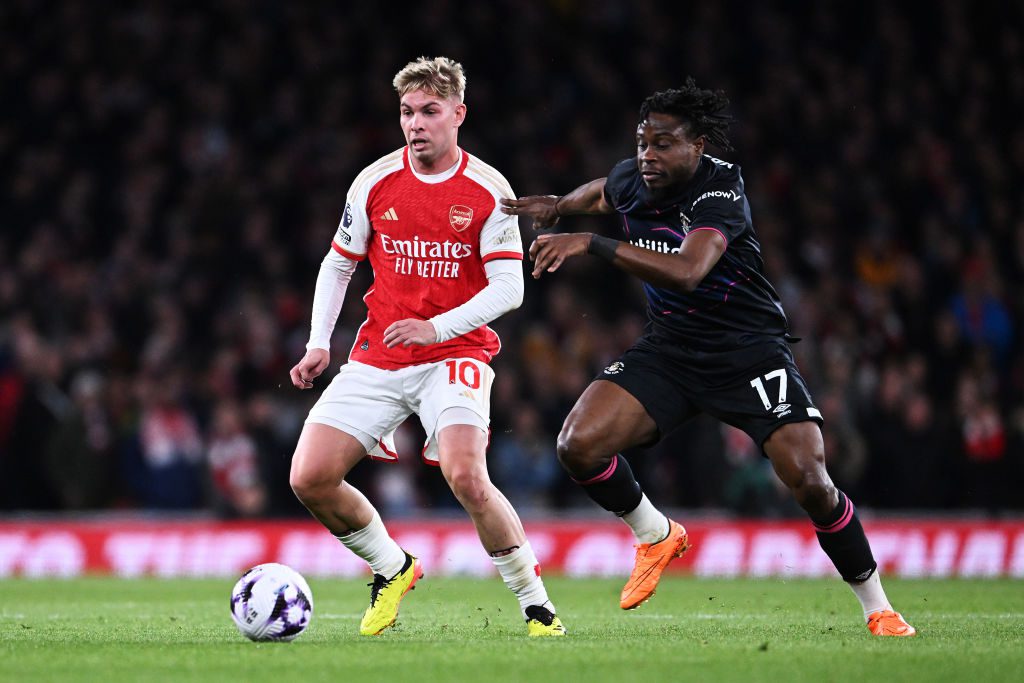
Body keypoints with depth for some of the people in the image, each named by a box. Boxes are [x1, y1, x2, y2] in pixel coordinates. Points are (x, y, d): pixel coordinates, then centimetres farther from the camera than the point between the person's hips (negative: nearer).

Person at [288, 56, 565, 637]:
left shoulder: (488, 191, -7)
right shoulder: (375, 182, 2)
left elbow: (508, 288, -10)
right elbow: (339, 264, 14)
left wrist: (437, 327, -22)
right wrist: (319, 343, 3)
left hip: (455, 355, -4)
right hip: (376, 359, 4)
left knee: (466, 475, -27)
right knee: (310, 478, -10)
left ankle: (536, 602, -9)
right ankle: (392, 568, 16)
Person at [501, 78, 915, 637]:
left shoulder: (720, 188, -21)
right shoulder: (631, 178, -2)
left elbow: (687, 271, -39)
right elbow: (602, 192, 27)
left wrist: (591, 244, -41)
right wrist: (557, 205, 8)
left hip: (749, 349, -5)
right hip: (667, 349, 5)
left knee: (808, 480, -20)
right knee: (578, 445, -16)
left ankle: (877, 607, 2)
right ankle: (656, 536, 12)